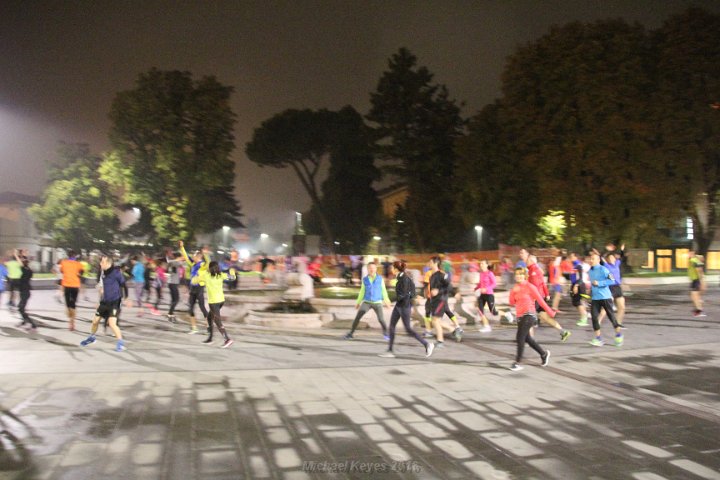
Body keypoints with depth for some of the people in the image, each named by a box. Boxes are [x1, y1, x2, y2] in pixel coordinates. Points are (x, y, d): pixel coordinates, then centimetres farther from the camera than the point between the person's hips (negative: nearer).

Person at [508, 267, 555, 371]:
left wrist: (550, 312, -2)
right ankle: (544, 353, 37)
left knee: (520, 338, -15)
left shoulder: (530, 287, -8)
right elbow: (512, 302, 6)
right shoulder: (516, 287, 10)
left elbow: (540, 300, -6)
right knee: (527, 339, 16)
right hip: (520, 316, 7)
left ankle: (518, 363, -10)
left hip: (528, 315, -7)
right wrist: (513, 292, -11)